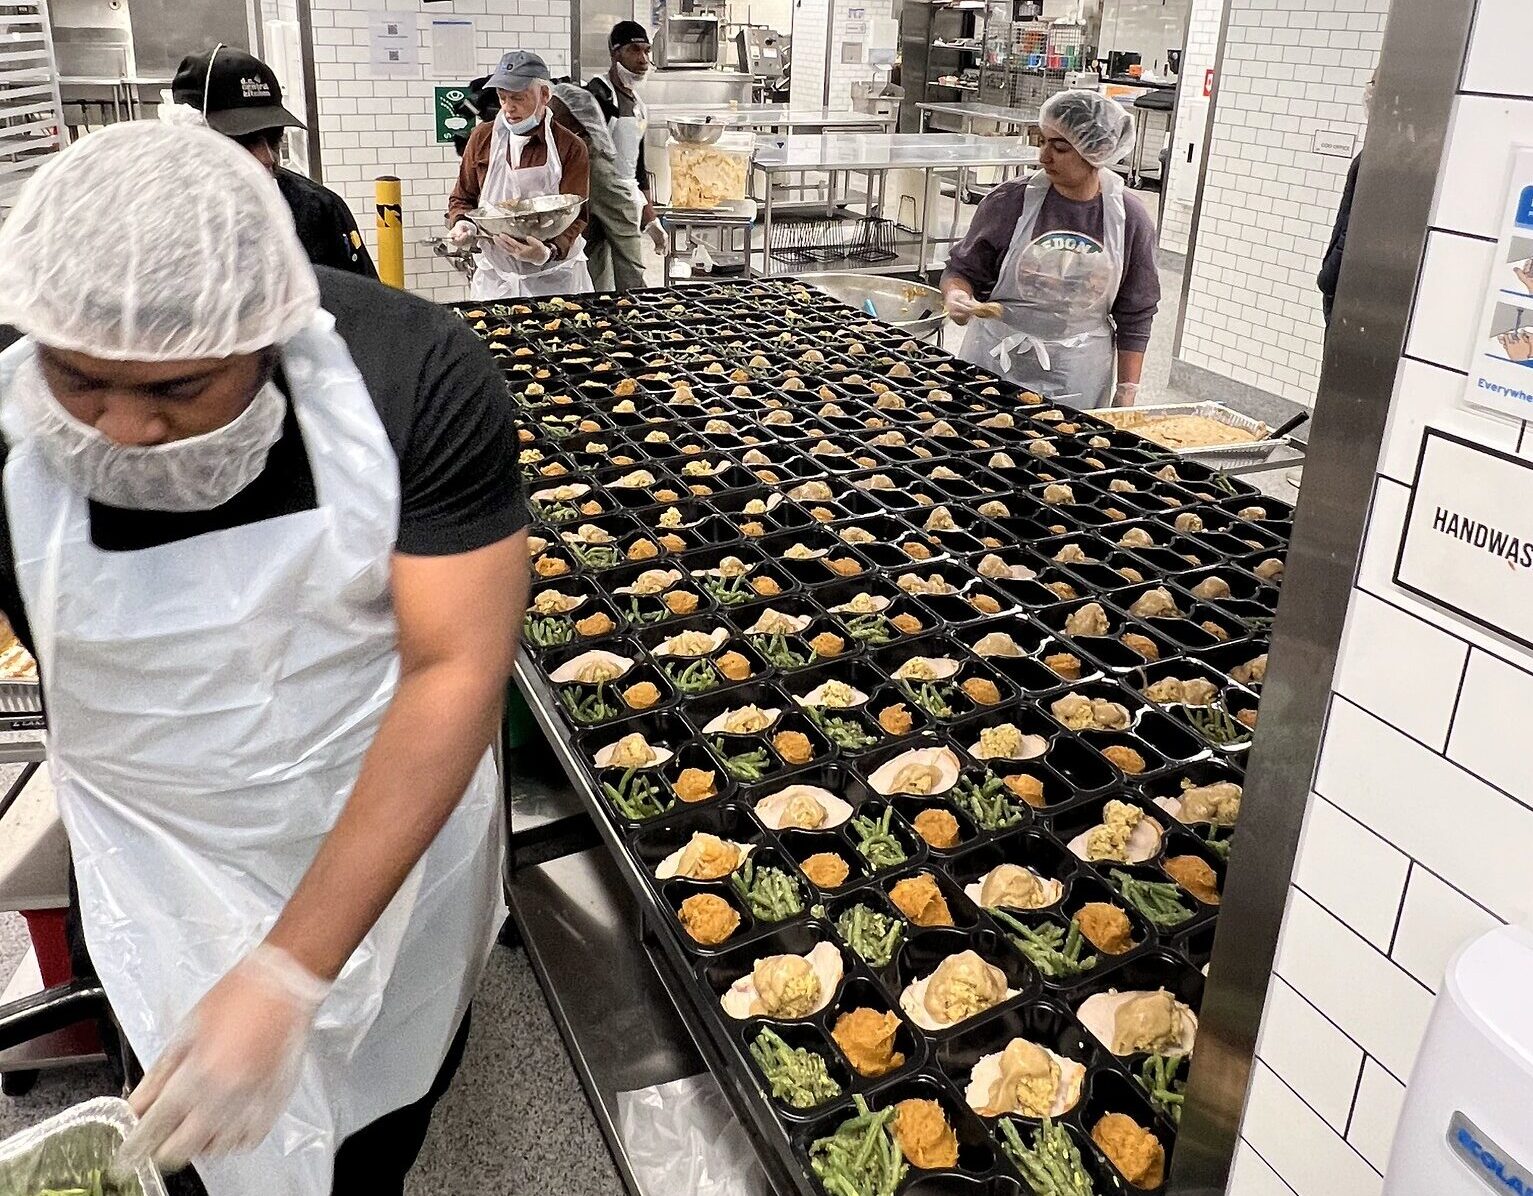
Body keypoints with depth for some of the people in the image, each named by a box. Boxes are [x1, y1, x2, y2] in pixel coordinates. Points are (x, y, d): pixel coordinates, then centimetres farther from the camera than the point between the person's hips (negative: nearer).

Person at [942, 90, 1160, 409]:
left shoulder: (1129, 219, -3)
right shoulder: (1010, 202, -6)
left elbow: (1134, 316, 3)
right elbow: (963, 270, 3)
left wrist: (1126, 393, 2)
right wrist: (957, 295, -20)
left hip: (1078, 380, 0)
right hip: (996, 363, 0)